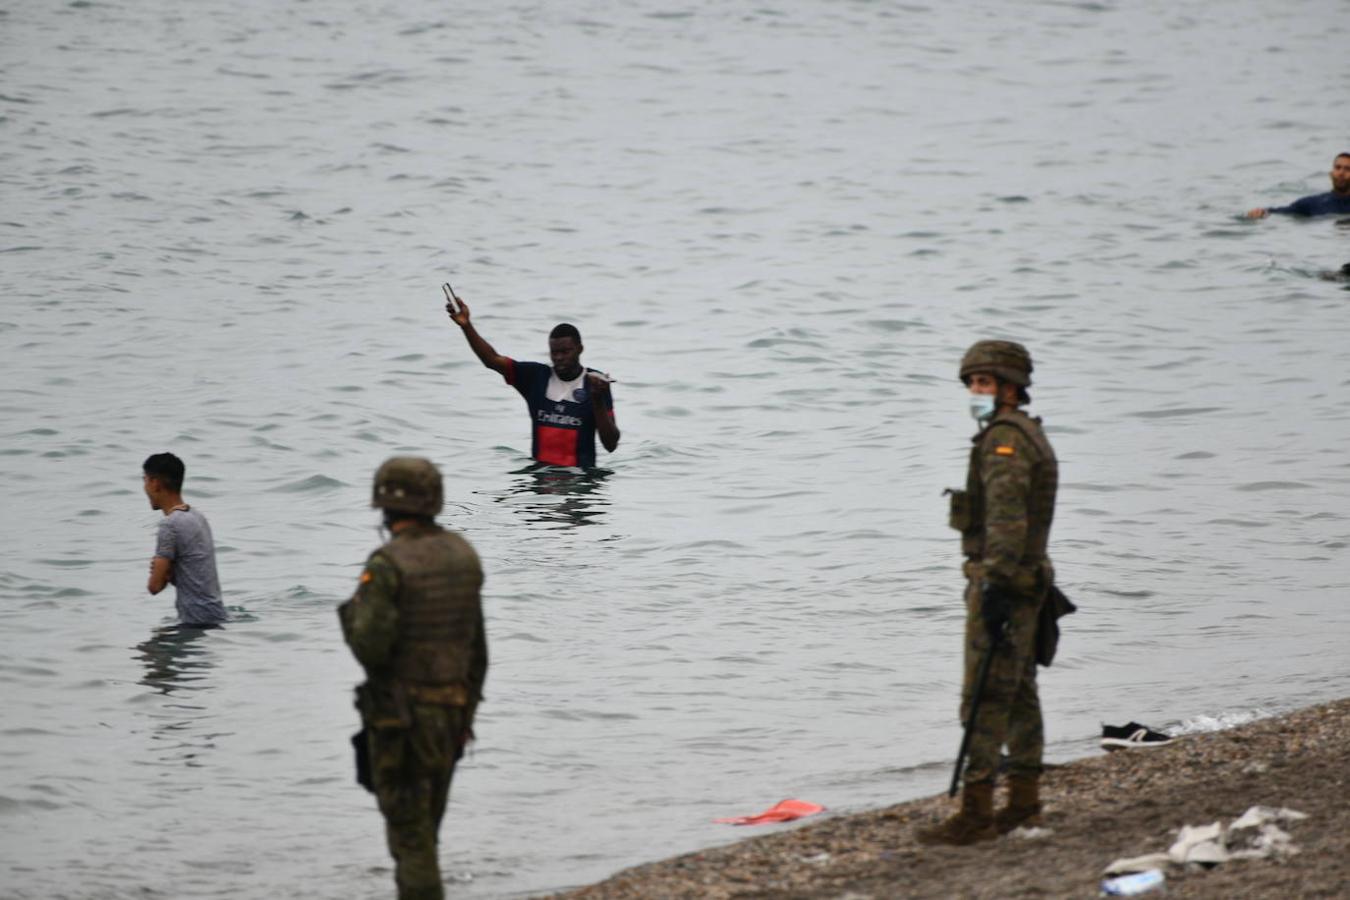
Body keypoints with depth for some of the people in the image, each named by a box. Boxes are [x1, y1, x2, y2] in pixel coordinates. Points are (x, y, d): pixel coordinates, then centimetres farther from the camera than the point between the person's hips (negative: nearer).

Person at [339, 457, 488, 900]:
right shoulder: (462, 554, 4)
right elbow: (476, 645, 9)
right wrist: (467, 711, 18)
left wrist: (351, 616, -1)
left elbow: (370, 647, -23)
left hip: (399, 714, -7)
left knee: (408, 830, -1)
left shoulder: (387, 565, -18)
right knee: (424, 825, 18)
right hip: (452, 709, 7)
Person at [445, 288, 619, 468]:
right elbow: (492, 359, -2)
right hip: (540, 471, 2)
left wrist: (598, 401, -18)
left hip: (580, 473, -2)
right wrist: (466, 325, -14)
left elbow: (611, 445, -4)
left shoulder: (596, 383, -2)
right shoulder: (536, 376, 6)